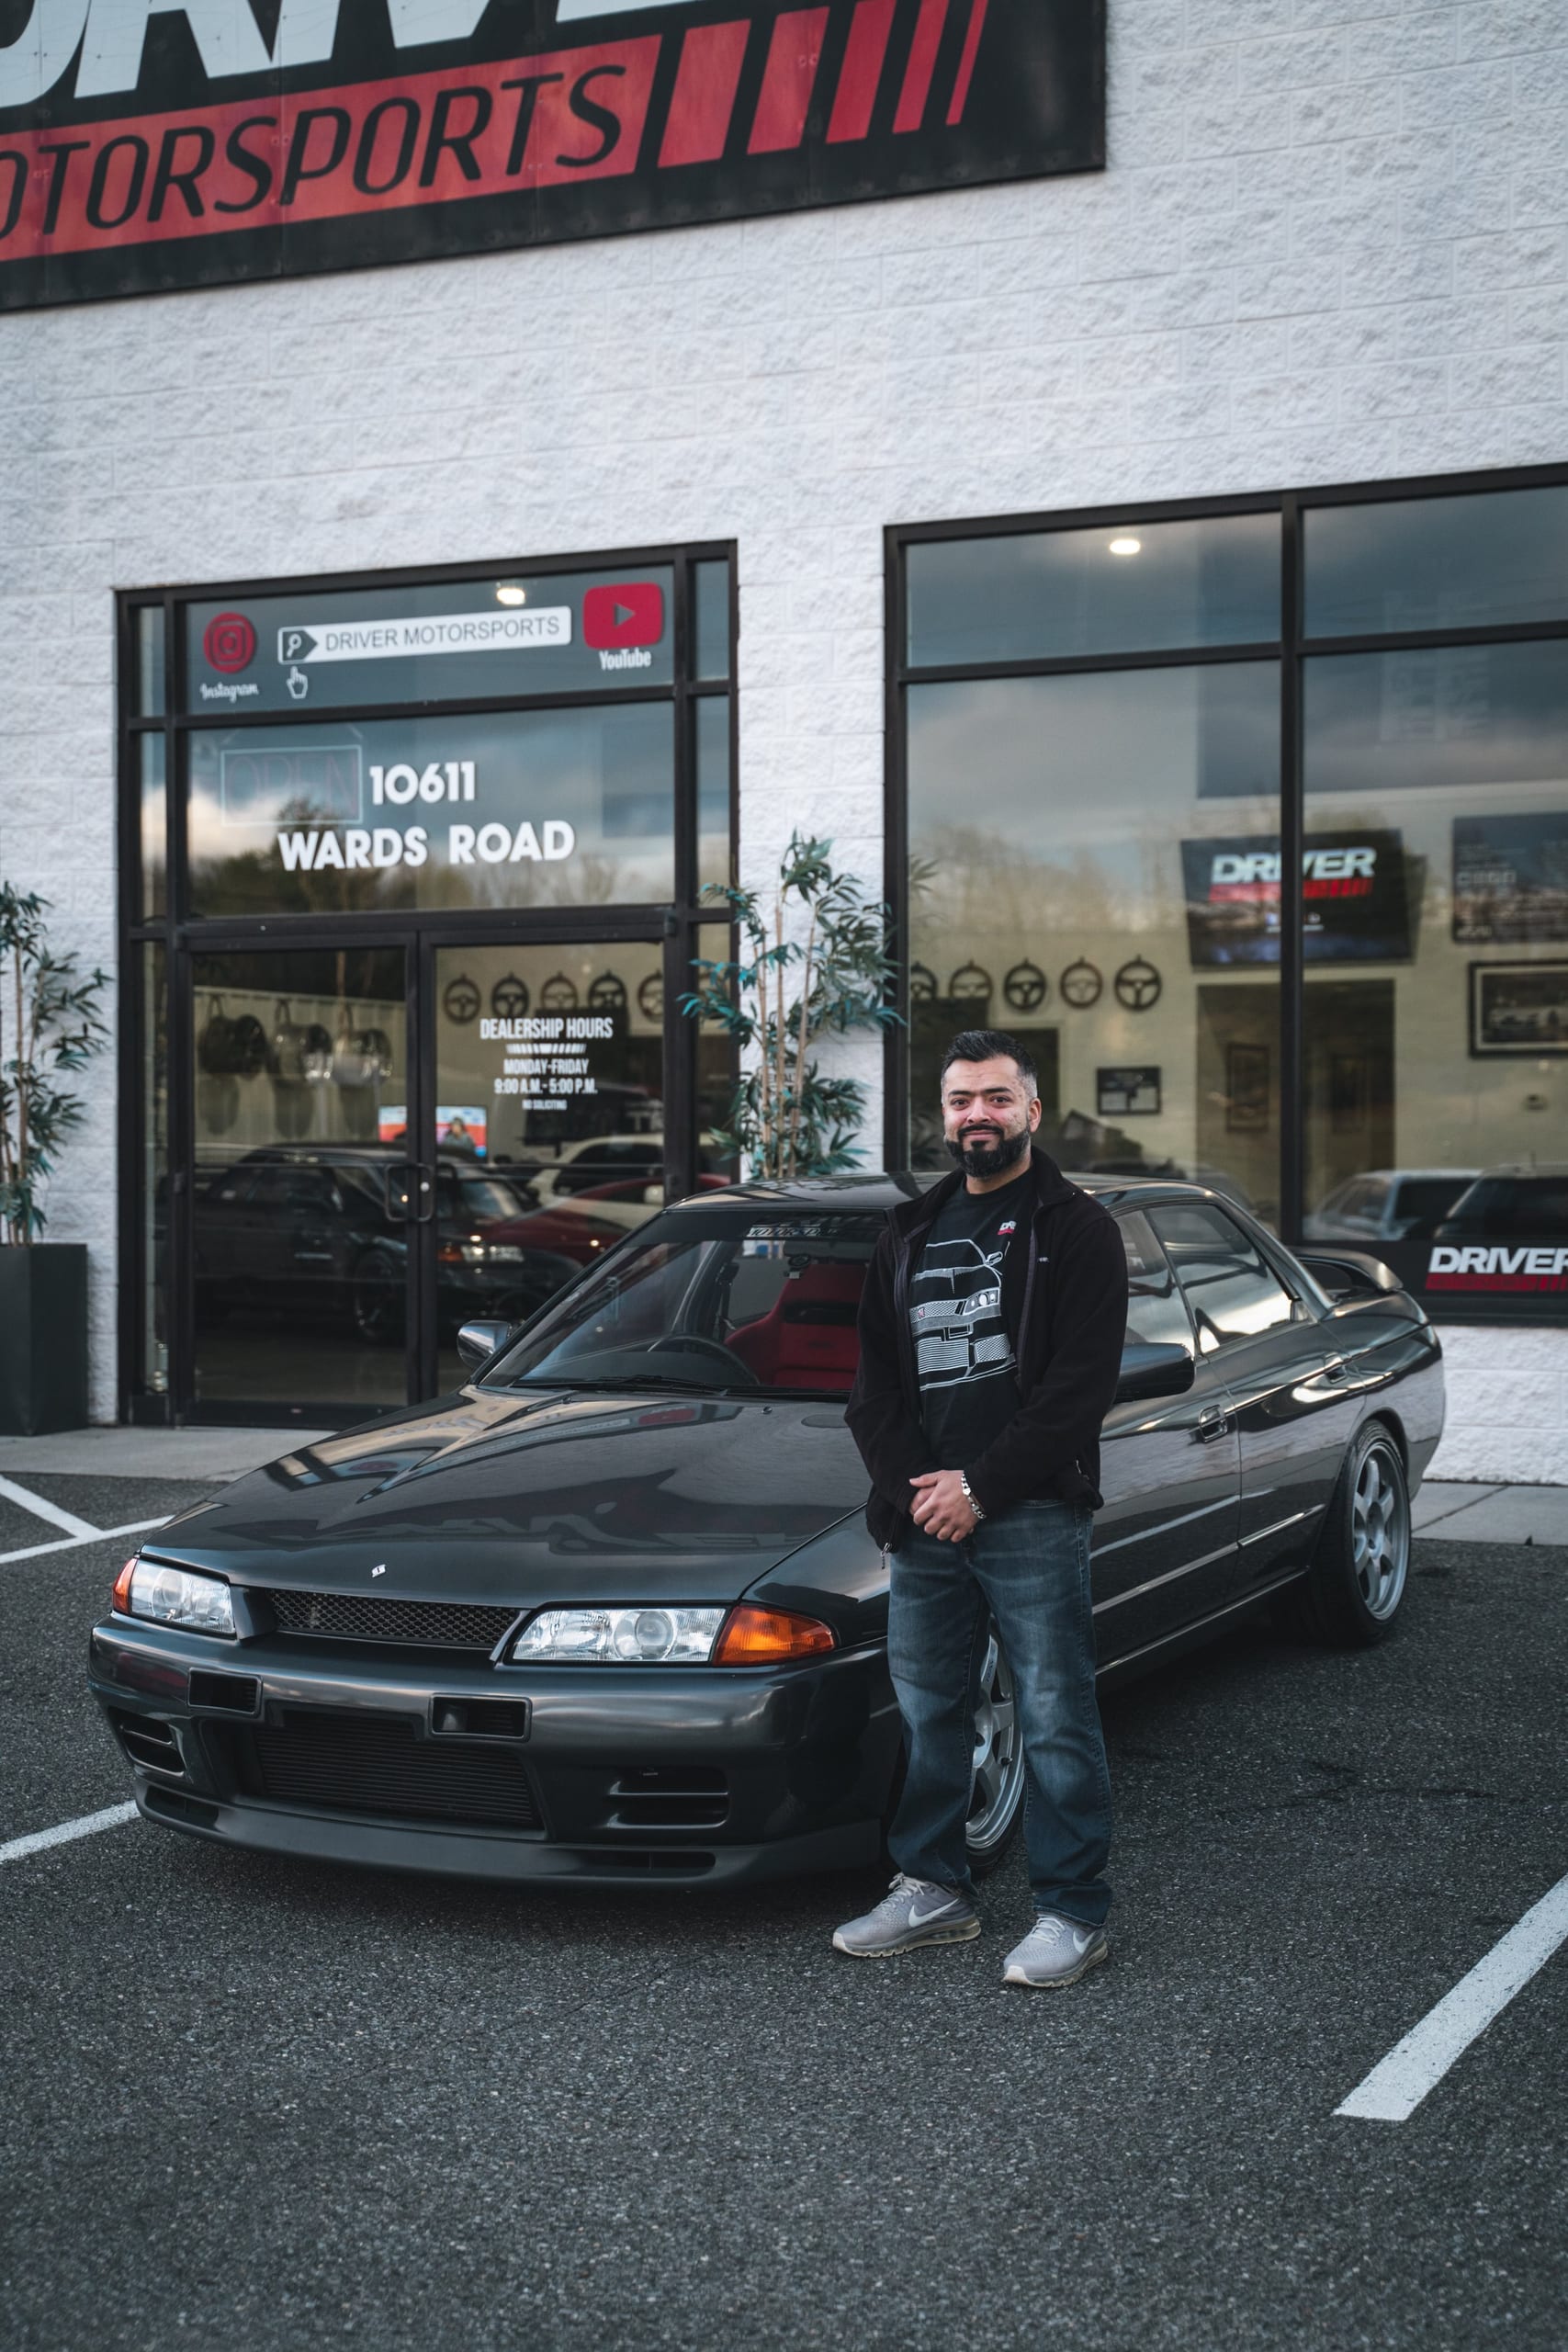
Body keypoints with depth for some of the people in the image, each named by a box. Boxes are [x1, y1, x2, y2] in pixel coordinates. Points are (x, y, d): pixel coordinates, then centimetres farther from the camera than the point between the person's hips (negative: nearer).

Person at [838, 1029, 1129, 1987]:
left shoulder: (1076, 1228, -2)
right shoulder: (911, 1235, 16)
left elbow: (1079, 1386, -10)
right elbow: (874, 1380, 13)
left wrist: (980, 1487, -13)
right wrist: (913, 1485, -3)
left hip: (1033, 1519, -6)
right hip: (924, 1519, 6)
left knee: (1056, 1719, -1)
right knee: (927, 1711, 12)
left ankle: (1075, 1914, 7)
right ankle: (934, 1890, 25)